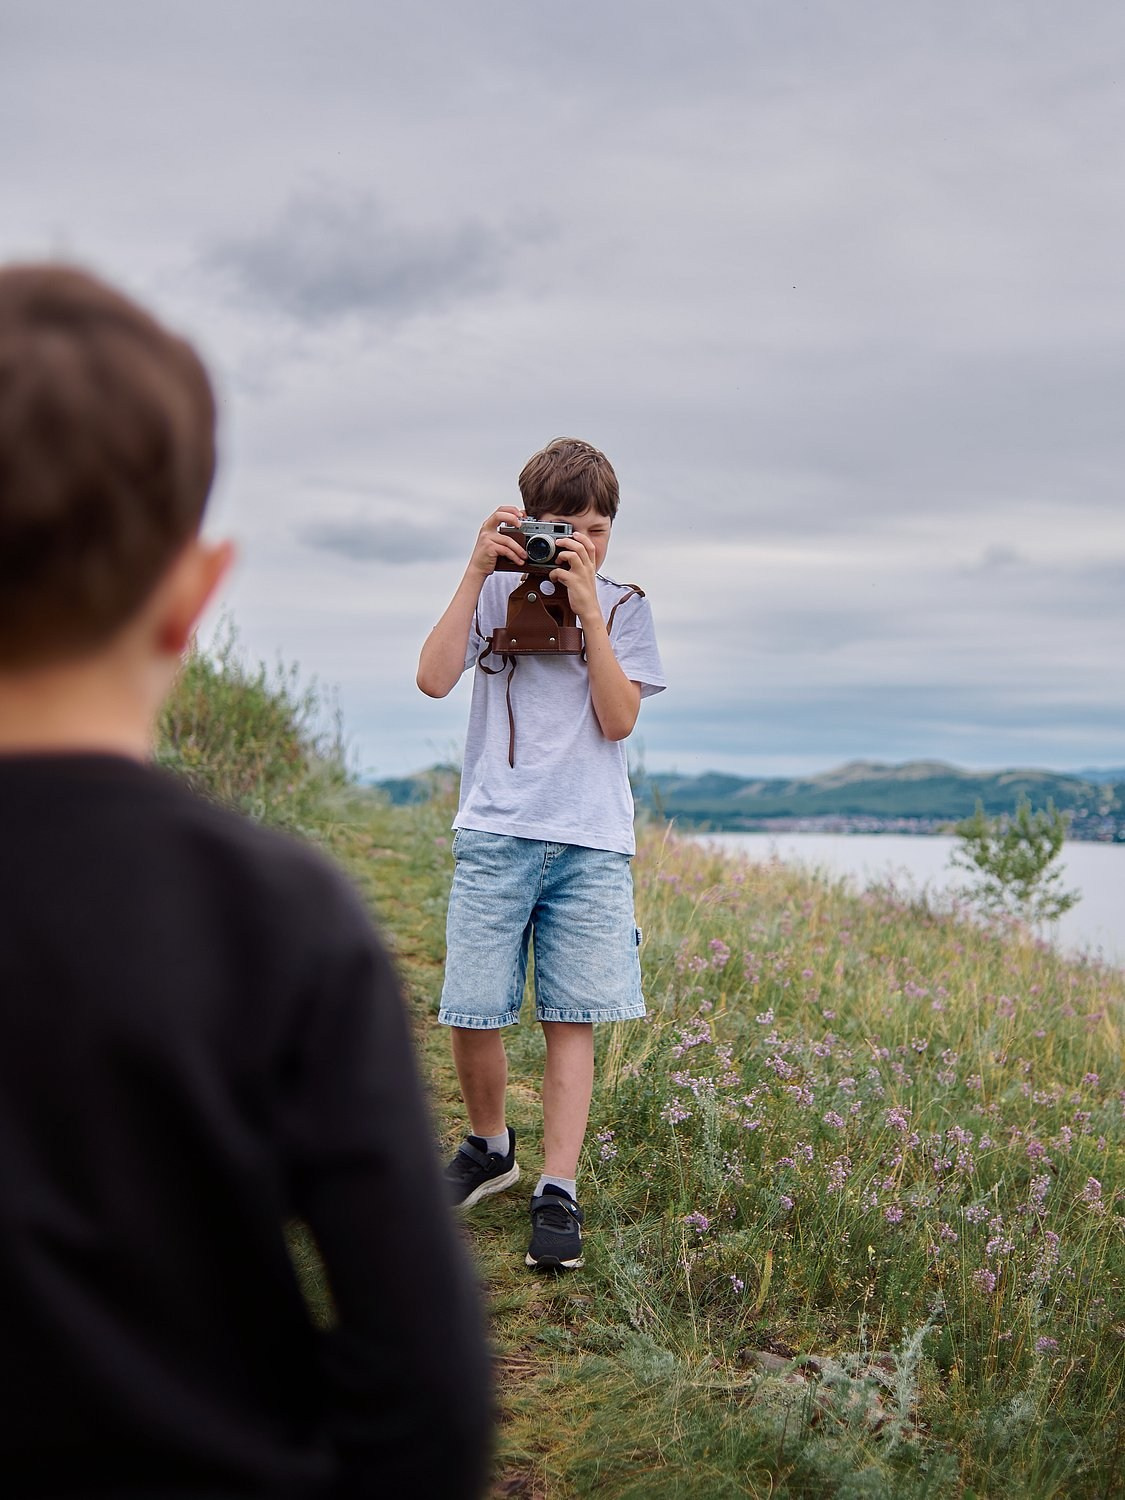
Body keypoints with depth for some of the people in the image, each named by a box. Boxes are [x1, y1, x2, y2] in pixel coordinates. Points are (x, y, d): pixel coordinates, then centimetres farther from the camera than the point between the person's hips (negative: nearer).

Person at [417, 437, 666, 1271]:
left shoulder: (624, 606, 9)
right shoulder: (497, 592, 7)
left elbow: (618, 720, -3)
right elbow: (434, 678, -9)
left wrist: (588, 609, -10)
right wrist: (478, 571, -10)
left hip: (591, 842, 1)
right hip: (496, 833, 0)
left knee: (573, 1020, -2)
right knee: (473, 1014, -1)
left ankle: (558, 1193, 3)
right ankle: (491, 1146, 25)